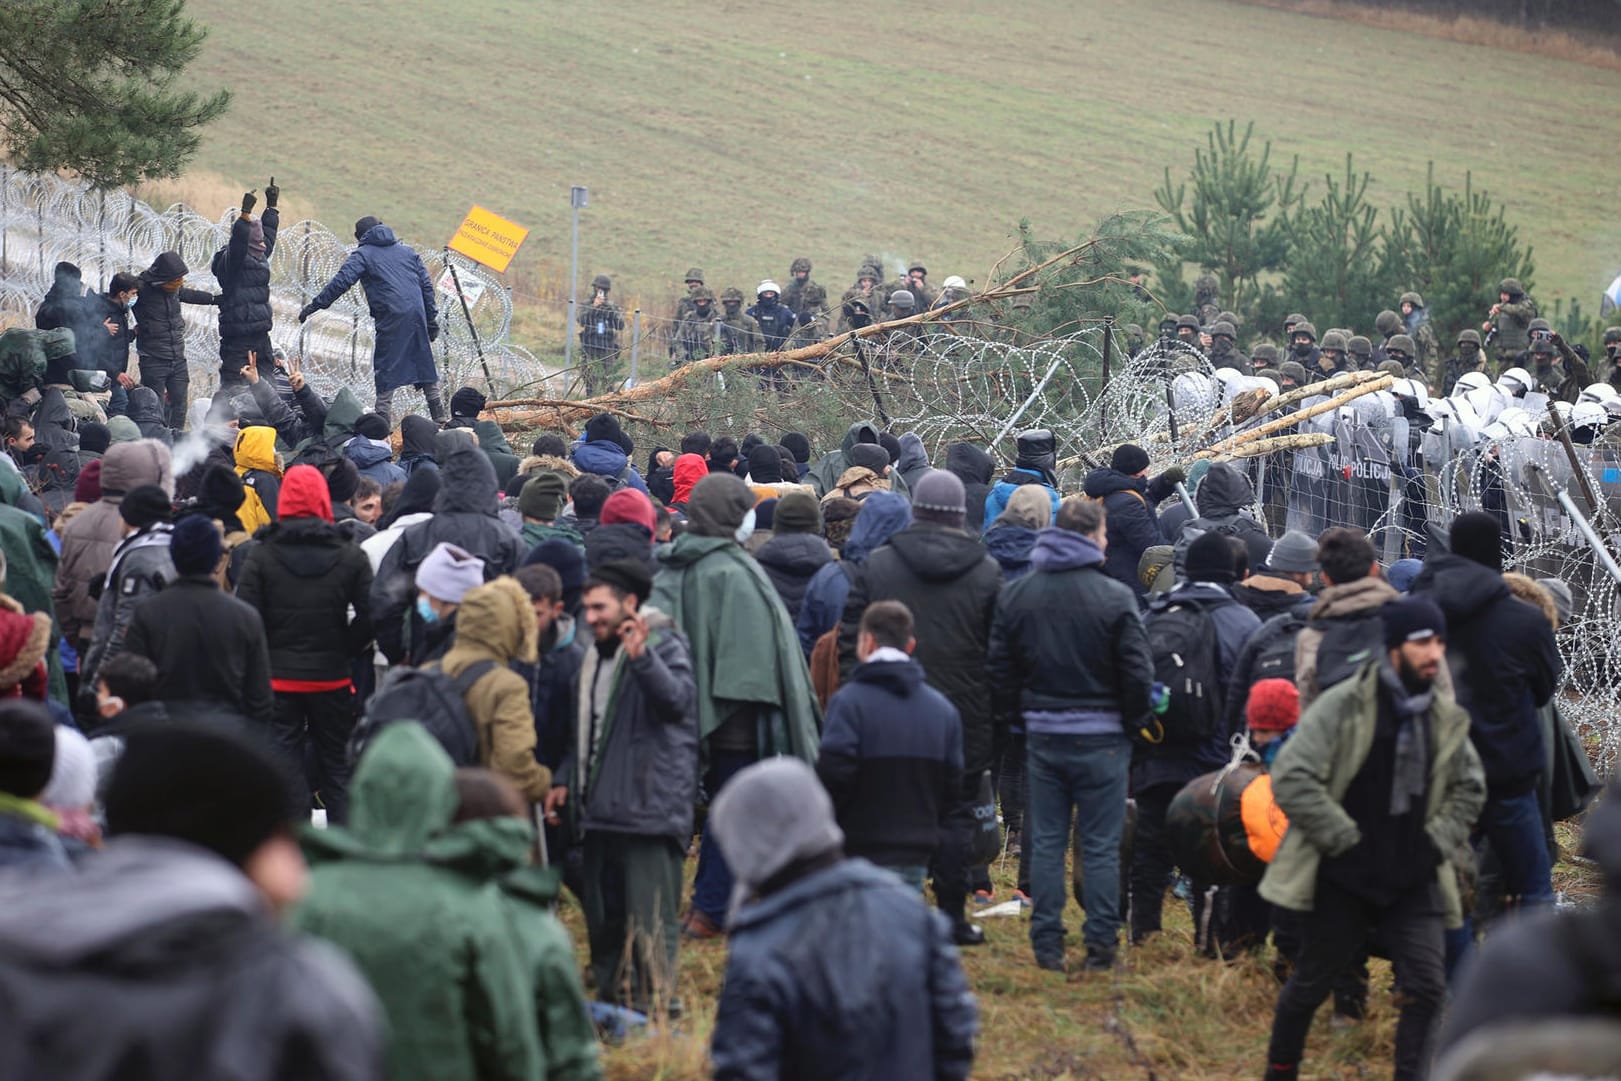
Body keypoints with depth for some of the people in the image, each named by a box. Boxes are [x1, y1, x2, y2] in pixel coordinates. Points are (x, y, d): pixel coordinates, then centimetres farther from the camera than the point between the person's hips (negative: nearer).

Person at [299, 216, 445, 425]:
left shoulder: (363, 254, 5)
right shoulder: (407, 251, 22)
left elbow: (341, 282, -8)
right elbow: (426, 286, 18)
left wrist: (315, 305, -7)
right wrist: (432, 319, 21)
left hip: (391, 319, -5)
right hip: (417, 314, 5)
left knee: (385, 370, -2)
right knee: (425, 365, 15)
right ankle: (439, 419, 18)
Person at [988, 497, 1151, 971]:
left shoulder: (1015, 594, 3)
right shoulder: (1115, 597, -11)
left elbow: (998, 666, 6)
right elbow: (1137, 671, -10)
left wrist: (1013, 719, 15)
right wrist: (1134, 720, 5)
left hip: (1042, 734, 4)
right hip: (1100, 736, -3)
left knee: (1046, 843, 10)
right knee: (1101, 847, 3)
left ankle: (1047, 944, 9)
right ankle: (1100, 945, 4)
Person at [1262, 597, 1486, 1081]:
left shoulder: (1444, 718, 5)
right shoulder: (1344, 706, -13)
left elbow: (1469, 788, 20)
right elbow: (1291, 778, -17)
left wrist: (1435, 842, 5)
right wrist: (1347, 841, -16)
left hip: (1412, 879, 4)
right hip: (1343, 878, -4)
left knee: (1426, 985, -9)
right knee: (1311, 982, 10)